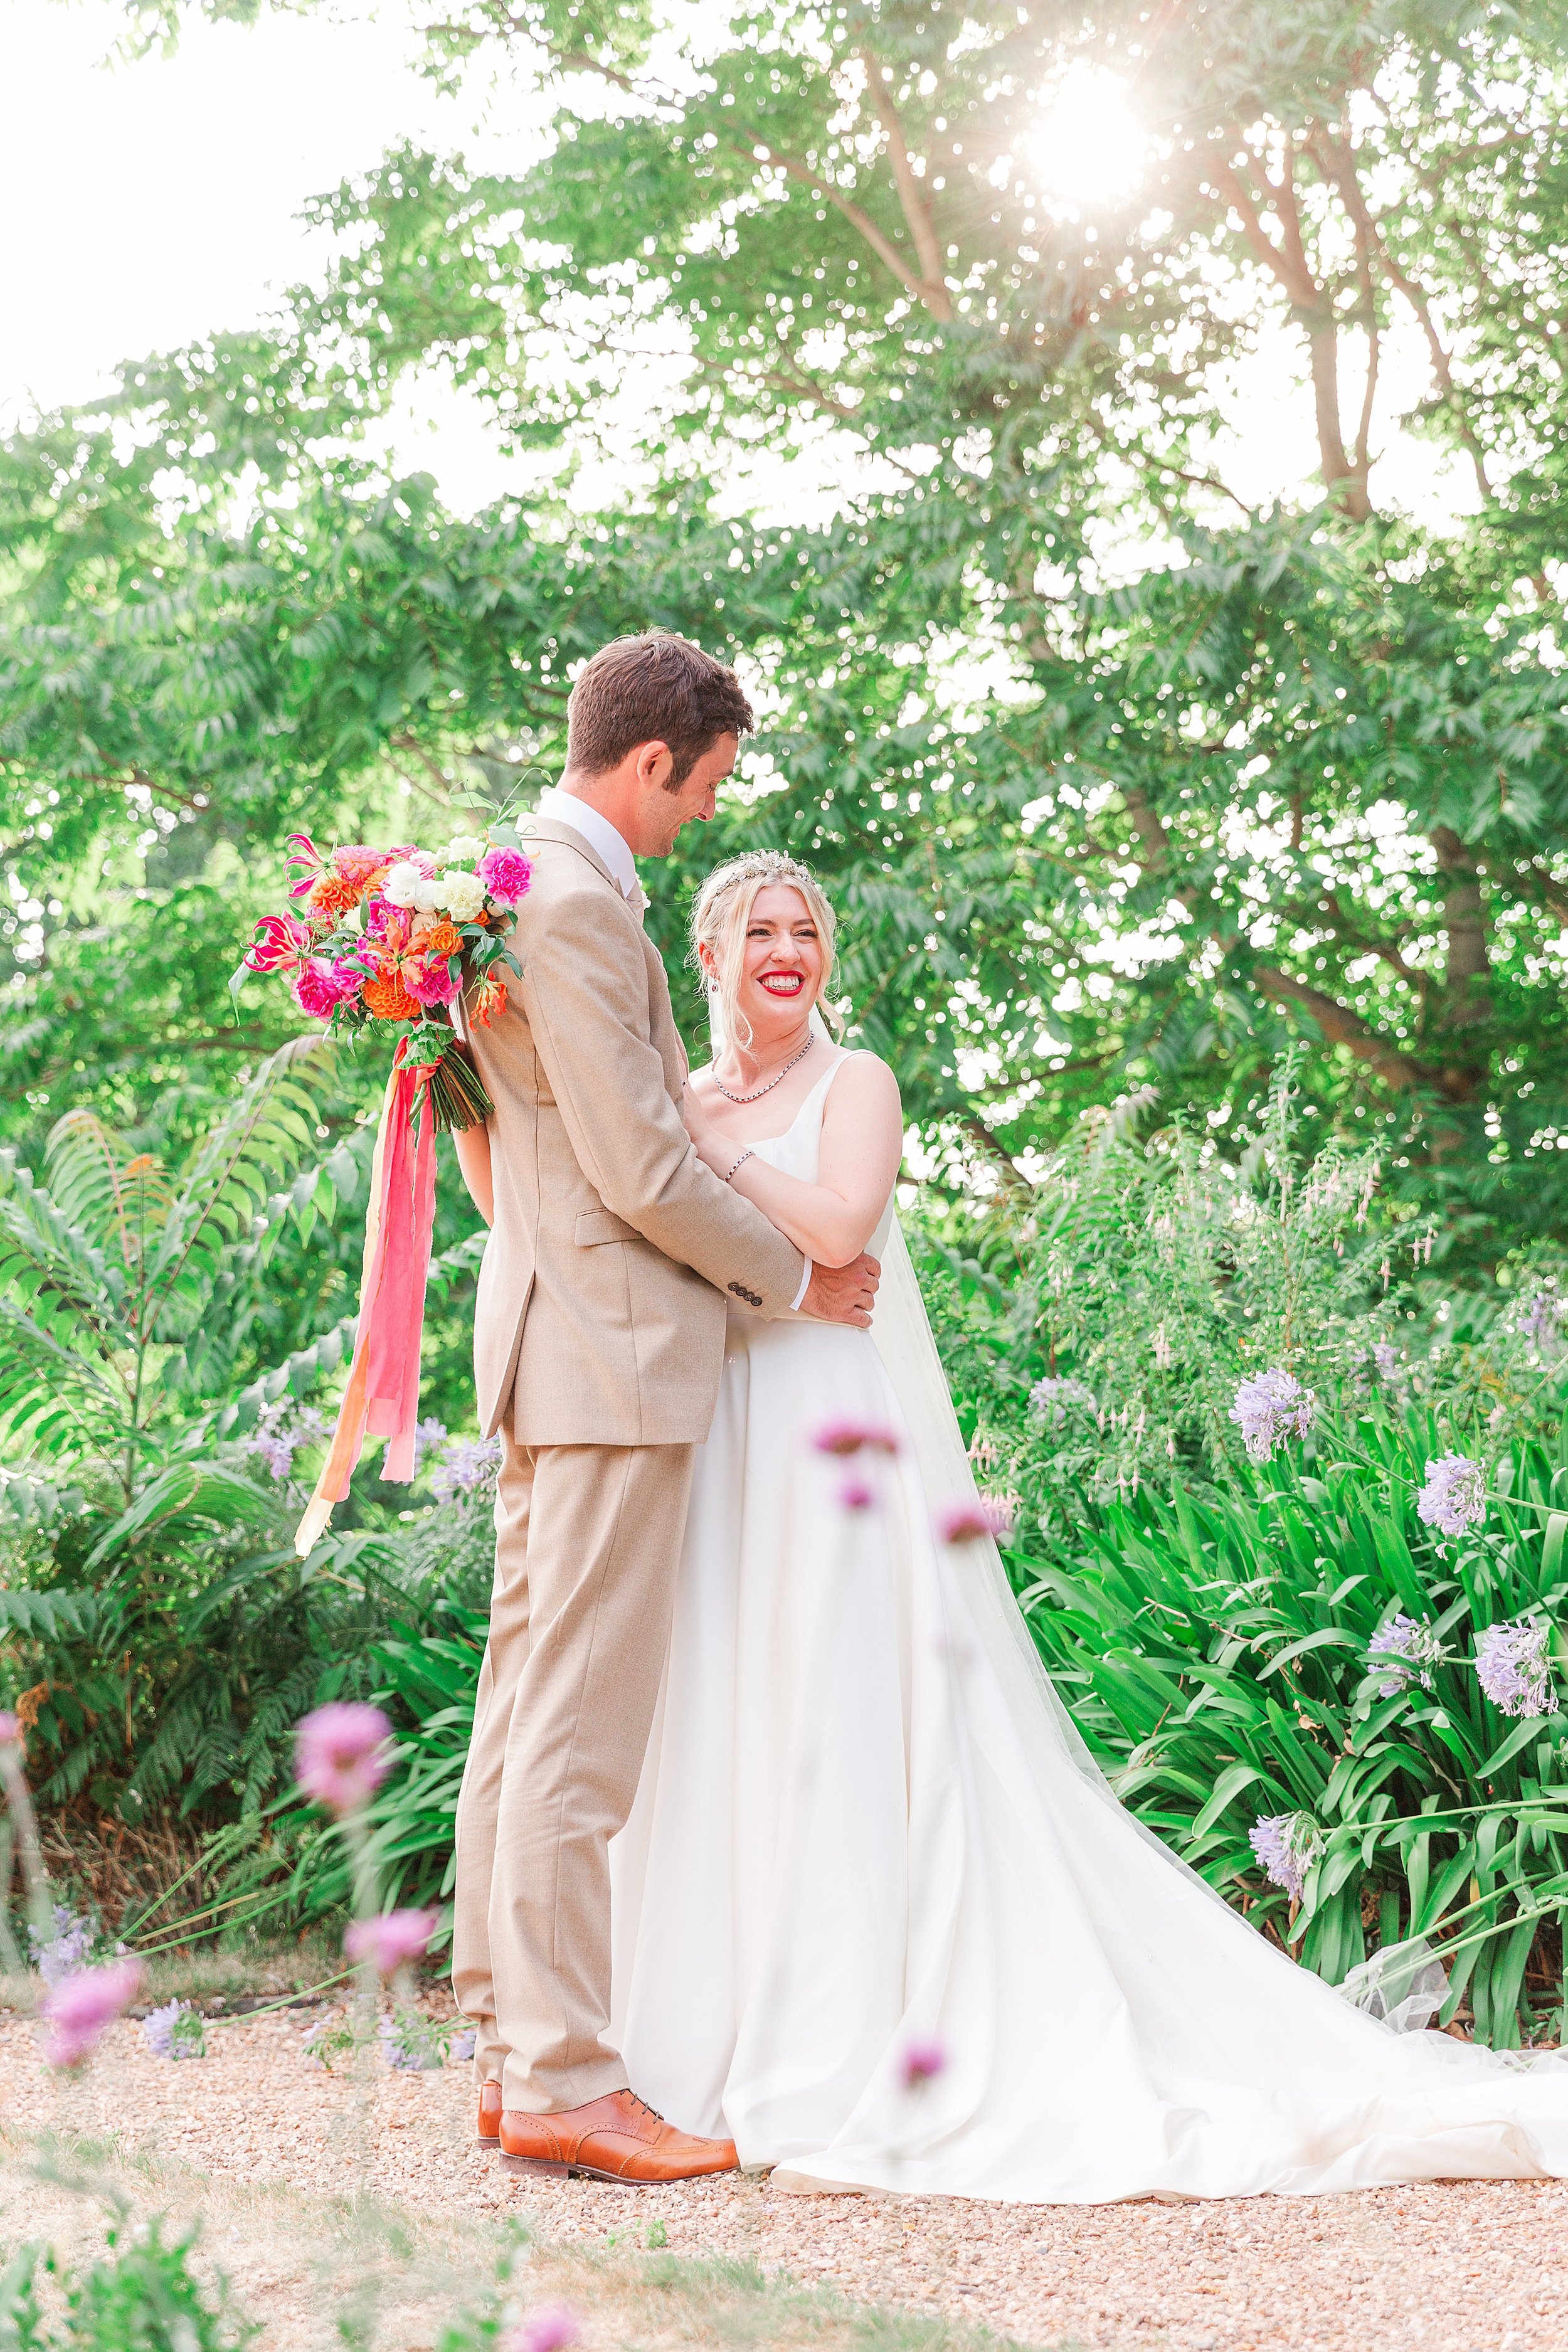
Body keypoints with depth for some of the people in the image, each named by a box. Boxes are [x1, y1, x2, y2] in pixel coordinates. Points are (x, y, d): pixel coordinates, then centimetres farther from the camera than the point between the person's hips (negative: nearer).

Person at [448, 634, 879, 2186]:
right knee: (579, 1728, -8)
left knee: (526, 1705, 12)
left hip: (545, 1331, 11)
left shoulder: (517, 876, 15)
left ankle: (505, 2050, 18)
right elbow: (643, 1174, -18)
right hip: (613, 1352, -11)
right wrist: (794, 1281, -5)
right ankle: (561, 2081, -5)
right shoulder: (579, 903, -17)